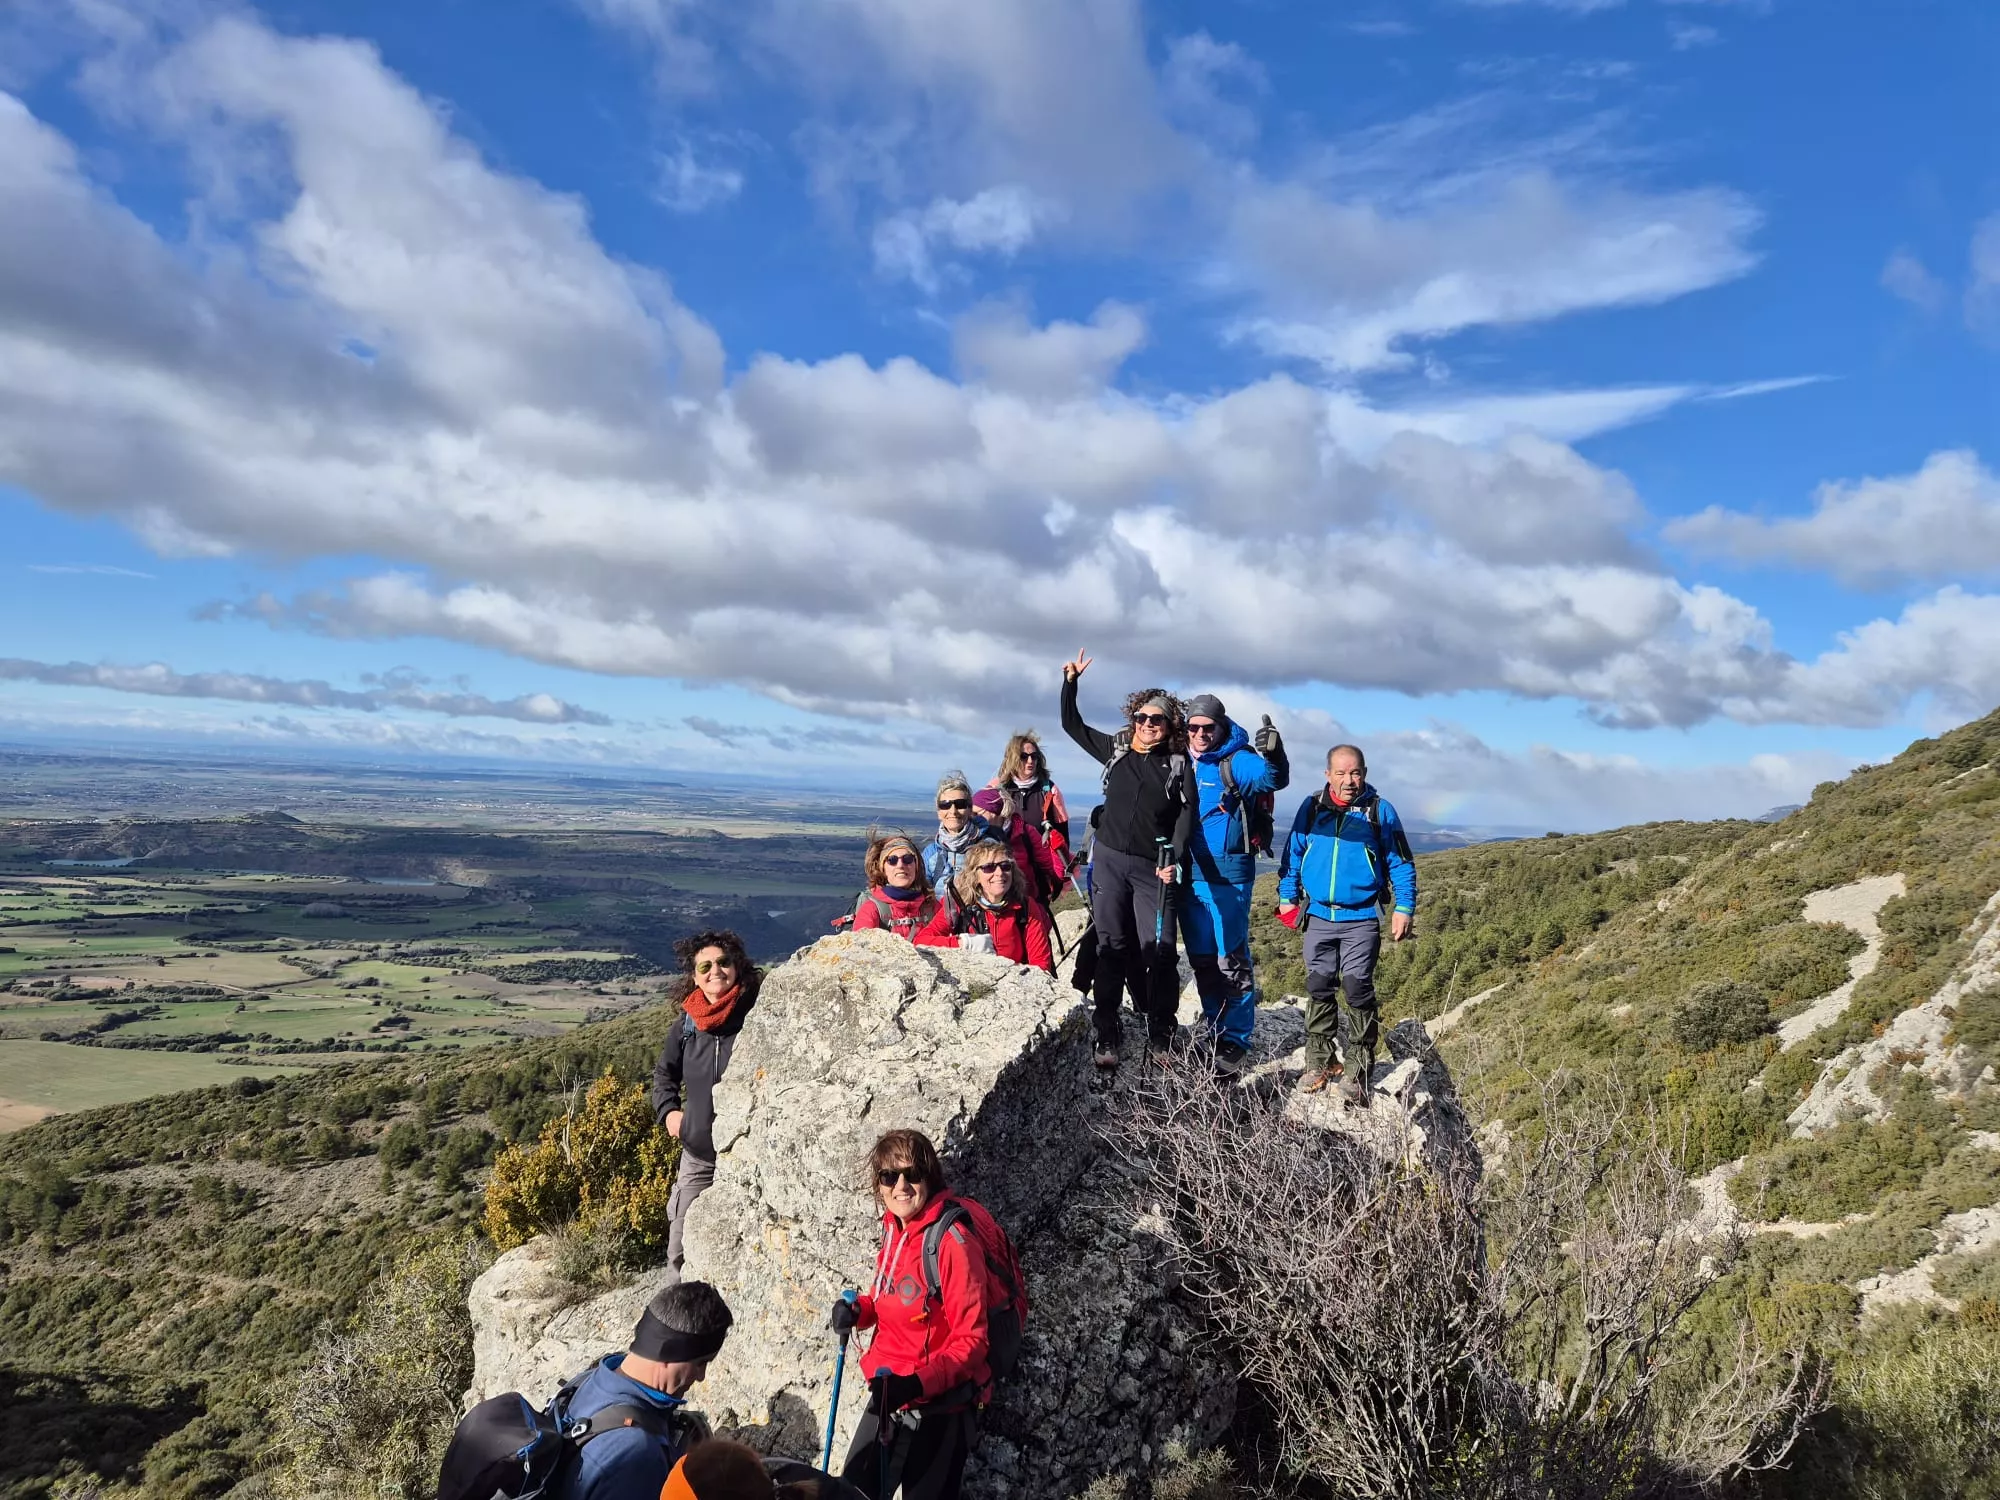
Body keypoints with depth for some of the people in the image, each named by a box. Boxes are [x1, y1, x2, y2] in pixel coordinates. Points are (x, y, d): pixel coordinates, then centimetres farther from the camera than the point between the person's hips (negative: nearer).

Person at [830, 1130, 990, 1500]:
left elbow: (971, 1341, -20)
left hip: (938, 1408, -7)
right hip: (887, 1397, 8)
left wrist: (920, 1383, -32)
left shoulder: (951, 1241, -22)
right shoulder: (894, 1229, 1)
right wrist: (859, 1310, -3)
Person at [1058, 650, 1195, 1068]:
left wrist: (1174, 859, -14)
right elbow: (1071, 724, 18)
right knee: (1112, 946, 1)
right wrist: (1070, 682, 7)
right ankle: (1106, 1038, 3)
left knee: (1158, 950, -7)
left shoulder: (1179, 764, 3)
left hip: (1153, 868, -2)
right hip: (1109, 860, 2)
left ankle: (1160, 1039, 2)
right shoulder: (1115, 749, 10)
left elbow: (1186, 814, -2)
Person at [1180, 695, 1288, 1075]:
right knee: (1201, 959, 13)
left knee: (1231, 959, -2)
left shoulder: (1236, 761, -8)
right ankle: (1214, 1031, 25)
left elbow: (1273, 778, -26)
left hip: (1227, 876, -6)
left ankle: (1235, 1040, 7)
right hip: (1188, 874, 6)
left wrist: (1273, 756, -47)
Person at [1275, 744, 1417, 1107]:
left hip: (1361, 920, -3)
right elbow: (1293, 853, 12)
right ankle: (1318, 1063, 17)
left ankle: (1357, 1070, 0)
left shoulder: (1380, 811, -2)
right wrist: (1287, 897, 8)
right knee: (1319, 988, 8)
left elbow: (1401, 863, 2)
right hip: (1318, 917, 3)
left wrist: (1403, 907, -4)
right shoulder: (1311, 808, 4)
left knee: (1357, 989, -7)